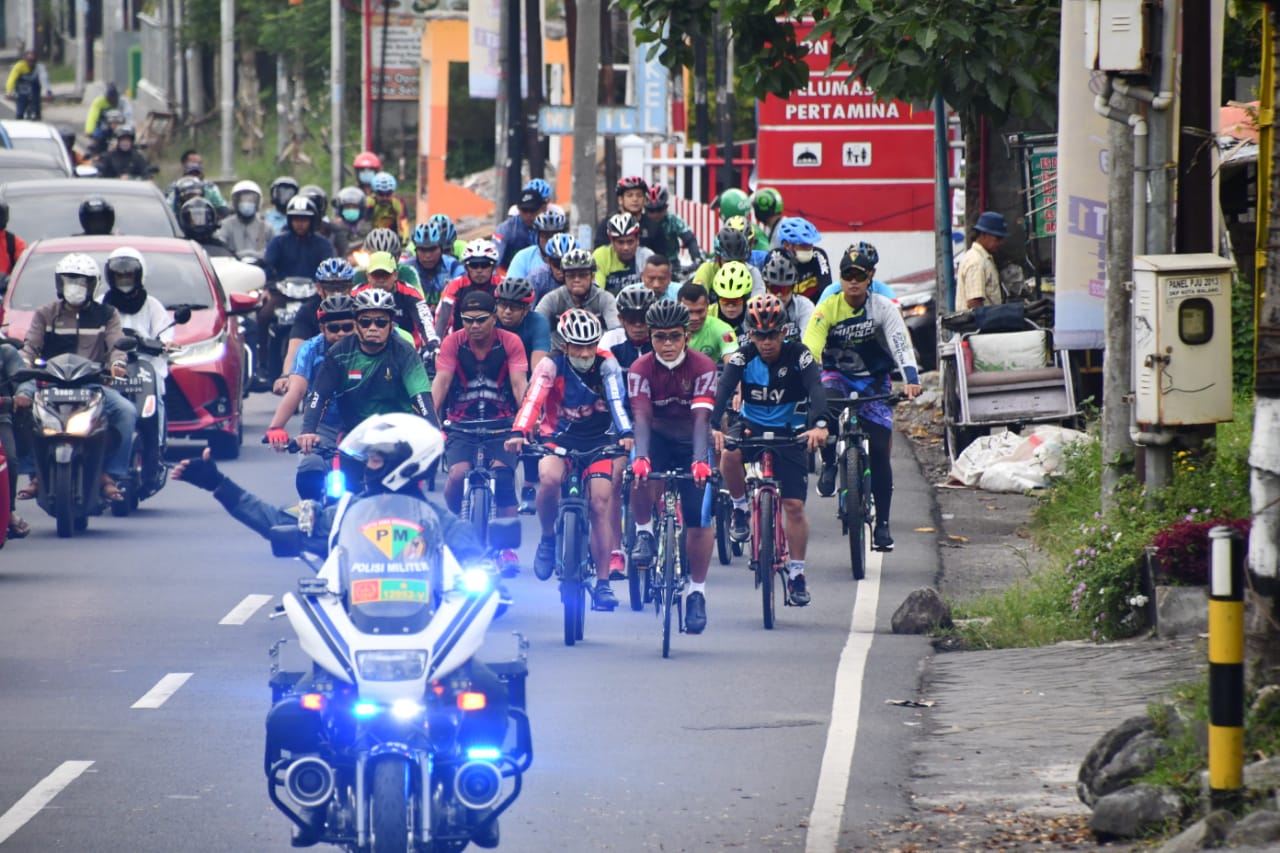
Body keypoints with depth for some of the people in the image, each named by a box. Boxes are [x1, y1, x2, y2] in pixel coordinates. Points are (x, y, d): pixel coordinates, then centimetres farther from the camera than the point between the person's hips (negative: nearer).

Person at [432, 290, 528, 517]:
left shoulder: (510, 343, -4)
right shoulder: (452, 343, -4)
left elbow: (519, 384, -13)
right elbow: (441, 382, -12)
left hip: (501, 423, 0)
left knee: (502, 475, -24)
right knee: (458, 474, -23)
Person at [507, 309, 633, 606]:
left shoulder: (606, 365, -12)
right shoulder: (551, 366, -15)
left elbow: (617, 400, -25)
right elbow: (533, 400, -29)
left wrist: (626, 434, -44)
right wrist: (519, 433, -47)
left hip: (598, 440, 1)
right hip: (558, 437, -1)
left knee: (600, 502, -12)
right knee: (550, 478, -32)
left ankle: (603, 583, -6)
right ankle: (548, 538, -4)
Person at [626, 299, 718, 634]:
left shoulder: (702, 368, -20)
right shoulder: (641, 369, -16)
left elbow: (701, 417, -30)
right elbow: (641, 416, -27)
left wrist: (700, 461, -45)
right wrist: (641, 456, -45)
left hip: (691, 442, 0)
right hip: (658, 438, 0)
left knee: (699, 518, -10)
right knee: (642, 476, -35)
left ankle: (697, 593, 2)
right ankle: (643, 534, -9)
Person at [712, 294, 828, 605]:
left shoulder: (798, 356, -16)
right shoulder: (743, 357, -14)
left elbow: (816, 389, -31)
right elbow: (723, 390, -28)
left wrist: (819, 425, -50)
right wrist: (712, 425, -47)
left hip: (789, 432, -1)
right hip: (751, 425, 1)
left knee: (794, 505, -9)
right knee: (728, 453, -34)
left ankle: (797, 574, 2)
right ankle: (740, 507, -7)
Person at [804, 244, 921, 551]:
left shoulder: (883, 307, -12)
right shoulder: (827, 308, -13)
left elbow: (901, 343, -24)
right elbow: (810, 349, -21)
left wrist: (911, 379, -40)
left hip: (874, 381, 0)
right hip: (837, 376, 0)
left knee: (879, 451, -7)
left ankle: (882, 523, 3)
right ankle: (829, 465, -13)